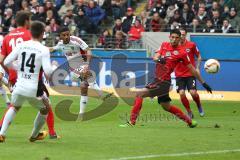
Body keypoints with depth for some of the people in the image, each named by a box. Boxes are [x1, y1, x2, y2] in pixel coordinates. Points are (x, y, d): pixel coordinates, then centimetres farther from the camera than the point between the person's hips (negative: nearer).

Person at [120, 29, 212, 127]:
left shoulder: (181, 52, -9)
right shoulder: (164, 45, 9)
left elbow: (192, 69, -3)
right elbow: (155, 57, 0)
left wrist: (203, 83, 1)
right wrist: (158, 59, -25)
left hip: (164, 82, -7)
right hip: (157, 79, 7)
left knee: (139, 95, -15)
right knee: (166, 106, 19)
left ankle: (132, 122, -12)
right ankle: (190, 121, 30)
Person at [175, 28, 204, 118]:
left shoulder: (191, 45, -3)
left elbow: (199, 57, 8)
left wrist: (197, 68, -3)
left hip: (190, 73, -1)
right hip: (179, 75, 1)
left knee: (193, 92, -13)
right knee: (181, 93, -12)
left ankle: (199, 107, 19)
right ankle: (189, 112, 7)